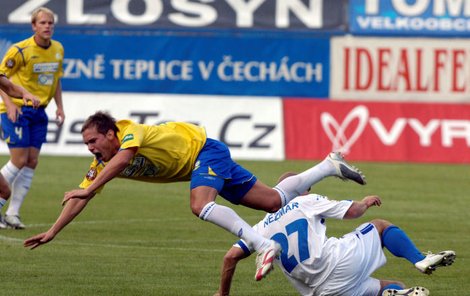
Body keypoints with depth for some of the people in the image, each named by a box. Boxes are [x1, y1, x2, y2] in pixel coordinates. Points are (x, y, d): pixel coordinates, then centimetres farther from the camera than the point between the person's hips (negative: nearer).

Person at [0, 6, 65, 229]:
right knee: (19, 160, -11)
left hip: (39, 112, 6)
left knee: (31, 162, 0)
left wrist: (59, 107, 9)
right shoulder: (20, 50, -14)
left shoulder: (58, 50, 7)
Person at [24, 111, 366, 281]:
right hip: (196, 165, 8)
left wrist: (88, 189, -48)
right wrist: (52, 232, -7)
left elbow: (122, 159, -46)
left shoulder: (129, 132, -25)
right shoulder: (102, 162, -1)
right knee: (274, 201, 8)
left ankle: (264, 245, -38)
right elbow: (79, 199, 1)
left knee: (200, 204, -35)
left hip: (203, 149, -8)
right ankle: (331, 166, 23)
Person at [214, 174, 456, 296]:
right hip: (338, 261, -4)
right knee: (380, 226, 20)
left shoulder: (262, 228, 20)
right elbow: (352, 211, 7)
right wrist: (365, 203, 30)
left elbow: (231, 256, 11)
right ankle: (420, 261, -5)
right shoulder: (306, 202, 8)